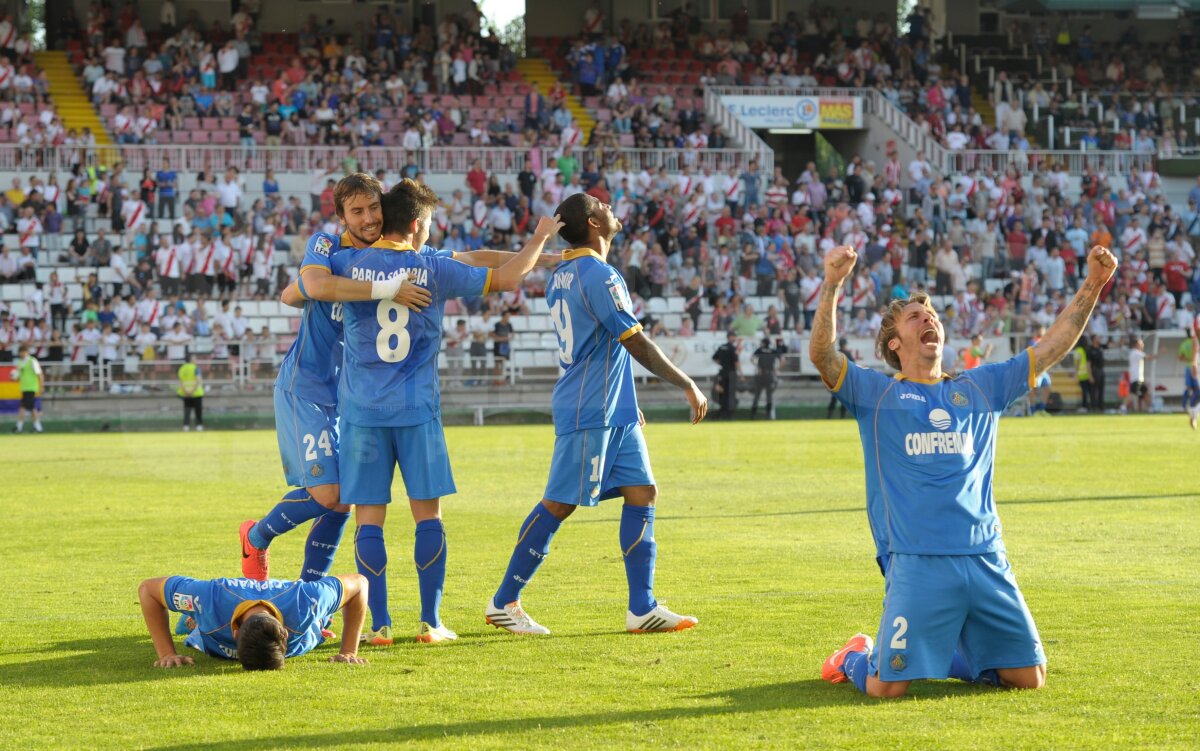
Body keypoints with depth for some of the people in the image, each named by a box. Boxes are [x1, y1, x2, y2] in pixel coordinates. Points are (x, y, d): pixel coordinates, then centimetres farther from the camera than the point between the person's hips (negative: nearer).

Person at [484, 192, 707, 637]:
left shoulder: (563, 275, 15)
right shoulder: (598, 275, -16)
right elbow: (637, 343, -17)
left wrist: (625, 402, 28)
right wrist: (687, 386, -10)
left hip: (614, 412, 10)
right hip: (589, 413, -10)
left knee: (643, 492, 5)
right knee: (559, 504, -4)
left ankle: (642, 608, 3)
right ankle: (502, 603, 4)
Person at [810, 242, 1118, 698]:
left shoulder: (980, 388, 18)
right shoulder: (877, 394, 7)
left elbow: (1052, 347, 16)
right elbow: (821, 354, -9)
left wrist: (1092, 285, 7)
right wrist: (833, 284, -23)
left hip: (986, 559, 4)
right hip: (916, 565, -4)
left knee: (1029, 678, 4)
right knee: (887, 687, -12)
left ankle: (946, 656, 31)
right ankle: (857, 658, 24)